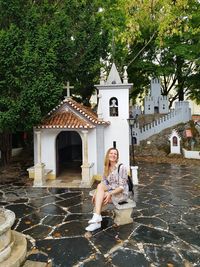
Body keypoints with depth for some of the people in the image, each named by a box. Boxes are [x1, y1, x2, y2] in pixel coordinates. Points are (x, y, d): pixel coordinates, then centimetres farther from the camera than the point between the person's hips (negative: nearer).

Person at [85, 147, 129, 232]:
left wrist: (110, 193, -28)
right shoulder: (107, 168, 8)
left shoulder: (121, 167, -12)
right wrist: (96, 193, -15)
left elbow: (122, 187, -16)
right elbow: (103, 183, 2)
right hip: (110, 191, 6)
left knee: (98, 198, -26)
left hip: (121, 193, -6)